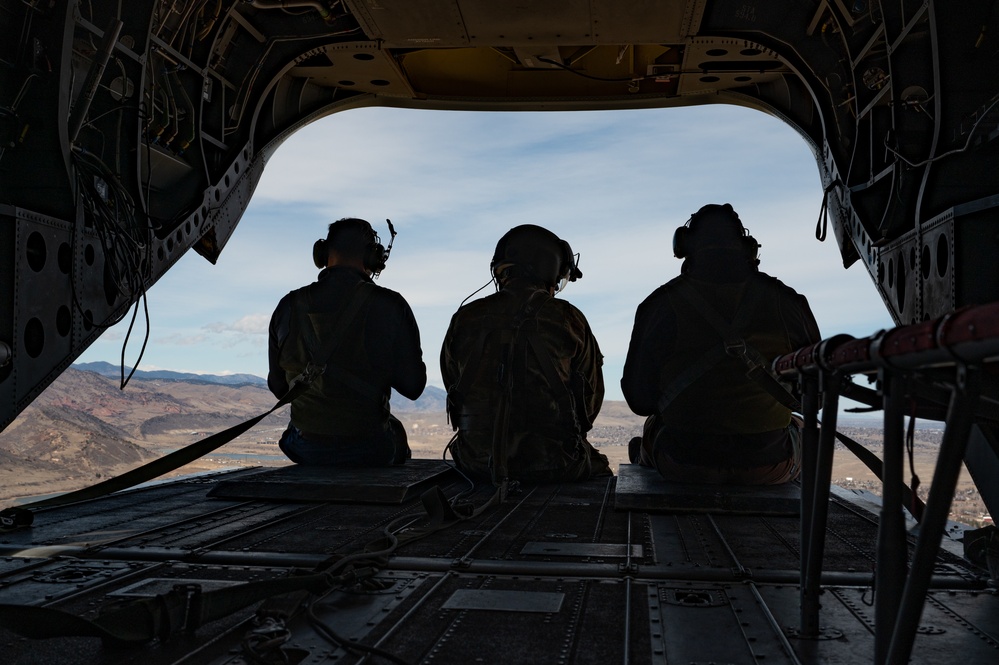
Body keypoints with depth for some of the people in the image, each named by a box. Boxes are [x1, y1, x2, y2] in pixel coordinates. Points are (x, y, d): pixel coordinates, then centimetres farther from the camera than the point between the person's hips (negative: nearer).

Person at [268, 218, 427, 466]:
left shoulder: (289, 306, -4)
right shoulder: (389, 306, -14)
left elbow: (278, 386, 4)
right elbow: (413, 386, -9)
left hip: (306, 450, 3)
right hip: (370, 452, -3)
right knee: (395, 430, 32)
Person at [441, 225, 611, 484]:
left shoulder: (465, 318, 1)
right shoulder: (568, 321, -6)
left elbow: (454, 389, 9)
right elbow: (590, 399, 1)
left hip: (479, 464, 3)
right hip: (552, 465, -3)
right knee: (597, 466, 28)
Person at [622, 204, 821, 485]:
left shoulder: (661, 304, -7)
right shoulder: (786, 302, -2)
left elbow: (639, 399, -3)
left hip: (683, 464, 0)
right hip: (769, 468, 1)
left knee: (653, 427, 33)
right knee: (801, 429, 35)